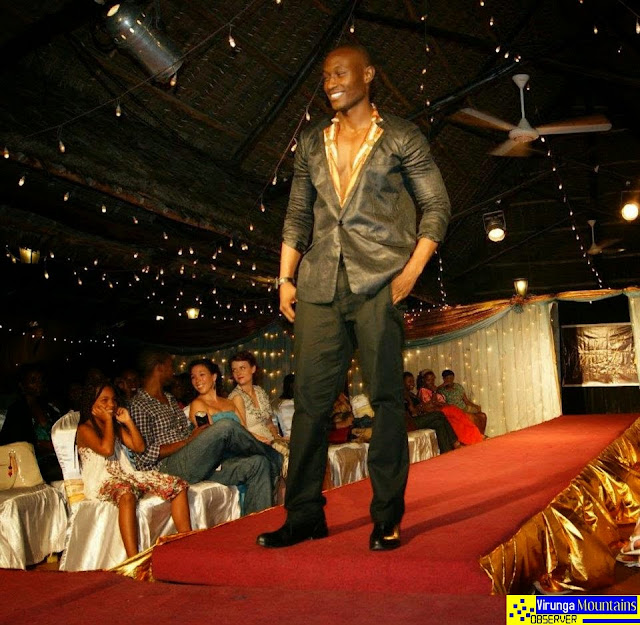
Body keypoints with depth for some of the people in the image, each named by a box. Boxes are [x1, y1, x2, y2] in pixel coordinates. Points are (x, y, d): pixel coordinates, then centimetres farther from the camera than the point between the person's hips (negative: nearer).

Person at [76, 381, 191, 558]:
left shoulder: (116, 426, 22)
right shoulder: (85, 429, 1)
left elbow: (140, 447, 17)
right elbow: (106, 449, -16)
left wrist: (128, 421, 10)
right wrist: (108, 420, -5)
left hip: (127, 475, 7)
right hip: (101, 482, -7)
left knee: (178, 485, -10)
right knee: (126, 494, -44)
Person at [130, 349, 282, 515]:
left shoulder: (170, 399, 26)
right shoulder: (139, 405, -2)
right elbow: (145, 454, -11)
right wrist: (188, 441, -13)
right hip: (170, 467, -9)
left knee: (258, 463, -12)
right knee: (225, 426, -27)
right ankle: (273, 458, -2)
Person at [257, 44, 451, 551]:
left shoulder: (401, 137, 8)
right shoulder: (312, 142, 20)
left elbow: (436, 206, 5)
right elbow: (297, 215, 19)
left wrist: (412, 270, -8)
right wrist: (285, 279, 9)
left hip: (379, 281, -3)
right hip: (319, 285, 4)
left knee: (385, 397, -2)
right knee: (311, 398, 2)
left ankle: (388, 518, 7)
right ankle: (304, 514, 11)